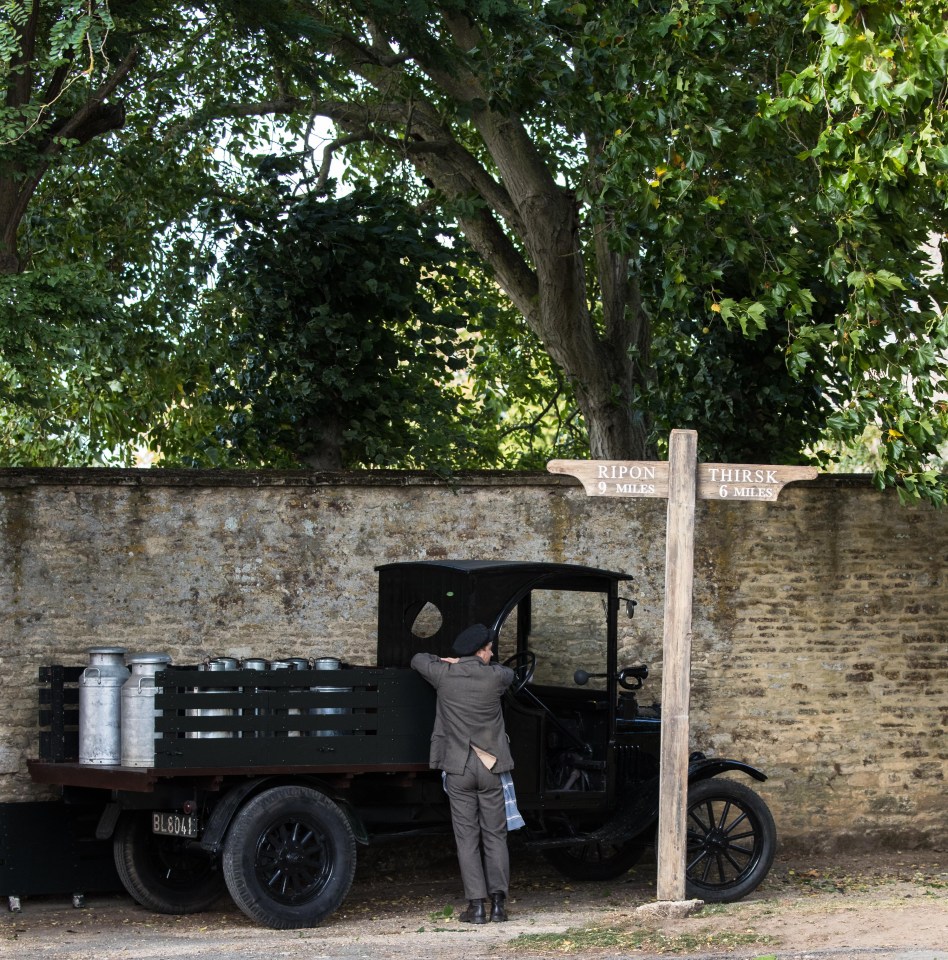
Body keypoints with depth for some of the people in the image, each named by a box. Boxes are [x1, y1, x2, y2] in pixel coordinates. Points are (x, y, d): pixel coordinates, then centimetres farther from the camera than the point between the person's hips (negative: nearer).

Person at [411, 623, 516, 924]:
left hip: (458, 769, 0)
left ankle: (476, 904, -5)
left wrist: (449, 662, 25)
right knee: (495, 836, 6)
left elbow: (418, 659, 17)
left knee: (467, 838, 2)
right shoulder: (495, 677, -6)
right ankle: (498, 902, -2)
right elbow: (508, 672, 20)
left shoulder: (444, 675, -5)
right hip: (491, 768, 0)